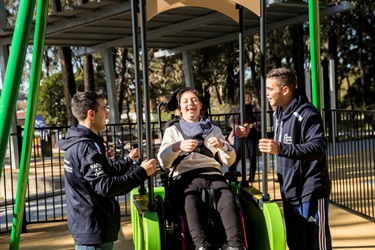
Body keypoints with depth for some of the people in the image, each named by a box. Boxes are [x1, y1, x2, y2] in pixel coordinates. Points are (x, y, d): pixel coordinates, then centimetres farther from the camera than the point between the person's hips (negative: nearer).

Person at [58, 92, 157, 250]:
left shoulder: (78, 143, 12)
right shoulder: (85, 147, -21)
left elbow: (106, 171, 24)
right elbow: (105, 186, -27)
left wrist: (129, 160, 34)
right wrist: (142, 172, -21)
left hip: (86, 226, 11)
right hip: (93, 231, -11)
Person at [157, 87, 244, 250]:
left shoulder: (214, 130, 27)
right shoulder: (172, 131, 22)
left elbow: (229, 161, 17)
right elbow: (163, 161, 4)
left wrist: (223, 146, -6)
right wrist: (178, 146, -17)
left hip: (212, 175, 2)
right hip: (185, 177, -2)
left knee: (228, 199, -34)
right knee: (190, 200, -38)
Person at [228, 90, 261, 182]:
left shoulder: (255, 109, 8)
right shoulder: (236, 109, 9)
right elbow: (231, 121, 1)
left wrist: (251, 125, -17)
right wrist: (238, 127, -19)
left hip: (252, 135, 1)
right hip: (239, 135, -1)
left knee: (252, 155, 4)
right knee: (236, 154, -11)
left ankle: (252, 176, 12)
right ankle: (232, 172, -7)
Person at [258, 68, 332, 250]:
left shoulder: (307, 113, -16)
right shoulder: (278, 114, 12)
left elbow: (318, 148, -25)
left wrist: (280, 149, -33)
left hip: (311, 191, -9)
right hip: (289, 191, 9)